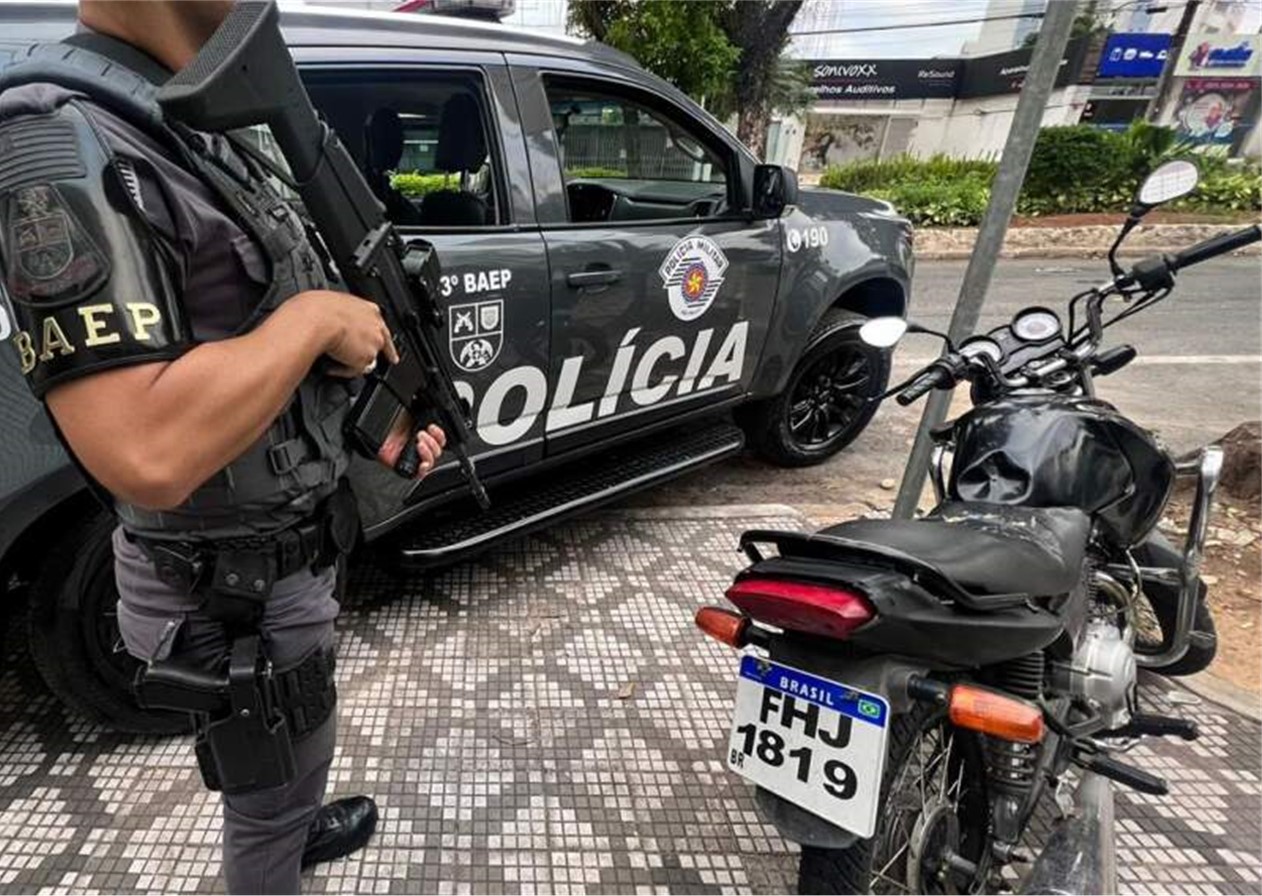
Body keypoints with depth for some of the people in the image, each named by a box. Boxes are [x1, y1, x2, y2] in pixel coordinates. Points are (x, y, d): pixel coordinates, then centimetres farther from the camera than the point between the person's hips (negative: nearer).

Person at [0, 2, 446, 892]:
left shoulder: (195, 137, 5)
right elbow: (150, 457, -36)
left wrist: (377, 440, 6)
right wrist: (314, 316, -25)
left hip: (284, 552, 9)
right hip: (236, 591, -9)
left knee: (293, 757, 33)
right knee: (271, 789, 18)